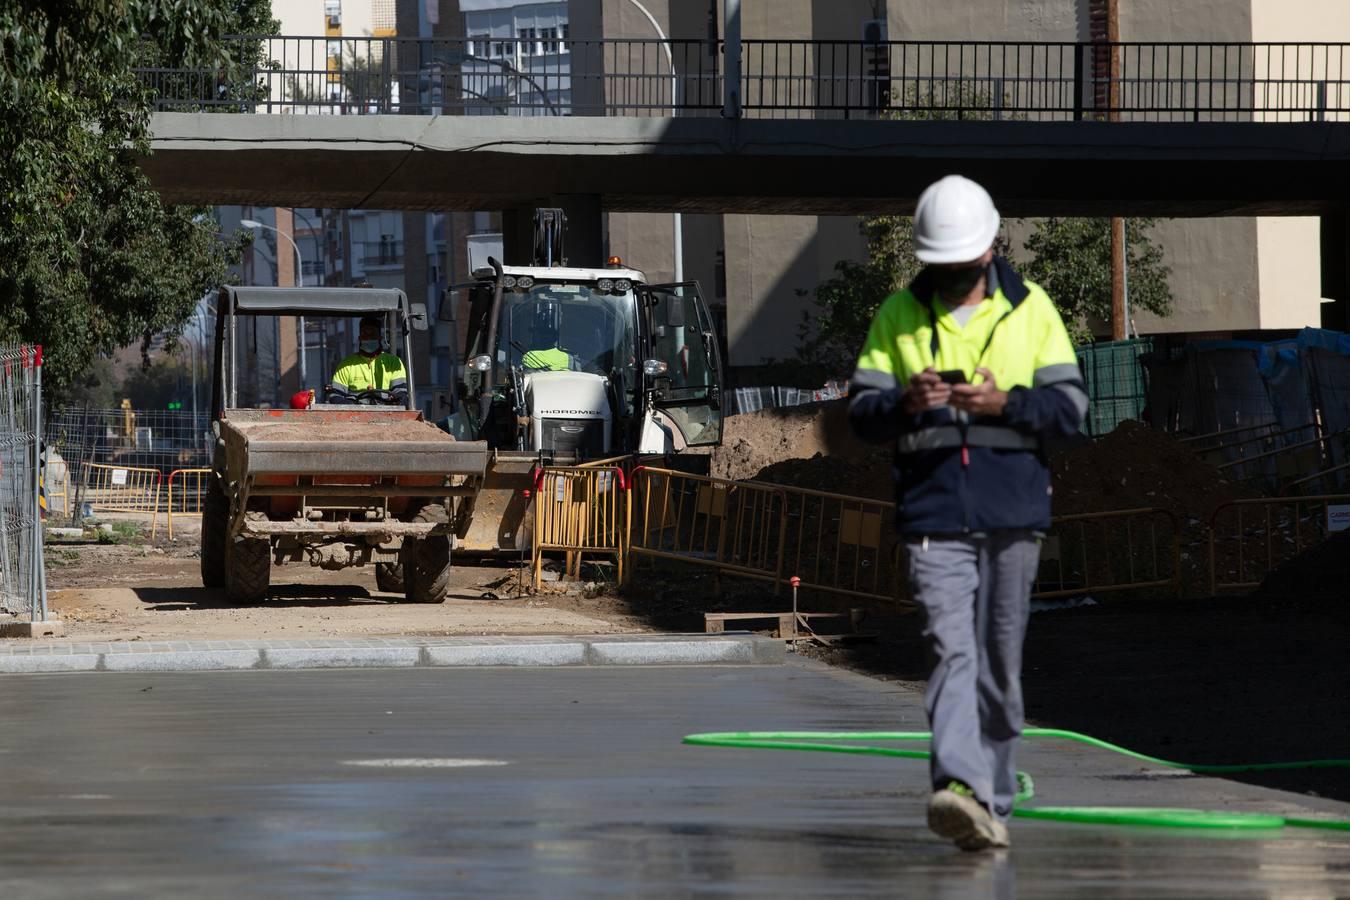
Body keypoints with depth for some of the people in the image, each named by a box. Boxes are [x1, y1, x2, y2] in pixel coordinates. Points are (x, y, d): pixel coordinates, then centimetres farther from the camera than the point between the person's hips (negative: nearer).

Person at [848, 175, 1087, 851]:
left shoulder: (1030, 309, 6)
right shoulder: (898, 314, 7)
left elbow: (1069, 407, 1)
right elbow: (860, 411, 4)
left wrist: (1004, 403, -16)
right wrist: (905, 402, -17)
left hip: (1014, 514, 1)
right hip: (933, 515, -1)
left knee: (999, 663, 8)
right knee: (951, 649, -16)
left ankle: (993, 797, 20)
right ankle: (961, 790, -29)